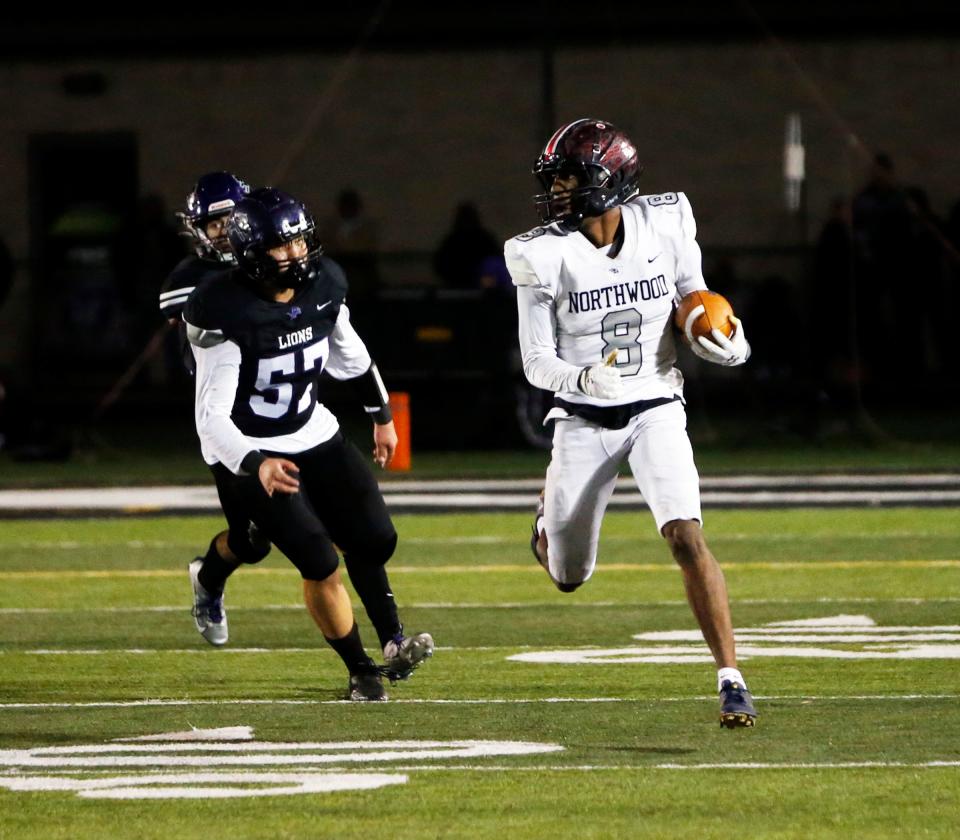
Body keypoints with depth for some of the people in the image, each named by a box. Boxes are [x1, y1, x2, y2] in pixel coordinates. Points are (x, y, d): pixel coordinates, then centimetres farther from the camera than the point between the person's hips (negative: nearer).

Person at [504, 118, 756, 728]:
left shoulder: (666, 227, -8)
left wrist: (727, 345, -10)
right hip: (584, 421, 1)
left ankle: (731, 681, -18)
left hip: (656, 408, -1)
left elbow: (694, 298, 10)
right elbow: (537, 361, -9)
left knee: (687, 537, -23)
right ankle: (552, 515, 49)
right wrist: (583, 377, -30)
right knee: (568, 580, 11)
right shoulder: (544, 256, -12)